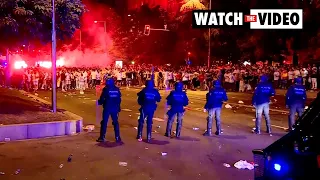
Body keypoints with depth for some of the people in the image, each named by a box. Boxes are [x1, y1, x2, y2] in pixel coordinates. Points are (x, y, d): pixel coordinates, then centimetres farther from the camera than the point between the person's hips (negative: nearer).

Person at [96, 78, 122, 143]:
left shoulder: (106, 89, -9)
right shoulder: (117, 89, 5)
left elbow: (102, 98, -9)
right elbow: (119, 99, 8)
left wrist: (99, 102, 12)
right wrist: (118, 108, 17)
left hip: (107, 108, -4)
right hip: (115, 108, 4)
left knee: (104, 122, 4)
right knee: (115, 123, 10)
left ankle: (102, 137, 4)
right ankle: (117, 137, 9)